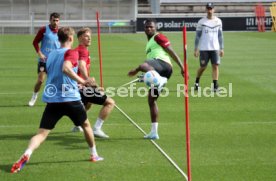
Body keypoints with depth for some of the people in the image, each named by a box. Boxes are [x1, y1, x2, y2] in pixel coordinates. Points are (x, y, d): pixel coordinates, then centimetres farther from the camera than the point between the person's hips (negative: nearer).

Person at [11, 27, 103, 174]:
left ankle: (26, 155, -30)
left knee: (42, 133, -3)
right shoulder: (71, 53, -4)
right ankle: (94, 155, 35)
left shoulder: (50, 55, 16)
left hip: (51, 99, 4)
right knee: (86, 125, 23)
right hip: (70, 98, -4)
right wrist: (81, 81, -26)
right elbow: (66, 68, -24)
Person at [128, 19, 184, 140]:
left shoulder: (158, 37, 8)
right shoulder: (150, 42, 35)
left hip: (163, 64, -9)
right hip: (157, 72, 9)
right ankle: (154, 132, 14)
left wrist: (181, 66, -9)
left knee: (143, 66, -39)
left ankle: (160, 81, -64)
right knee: (151, 100, 10)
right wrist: (136, 71, 47)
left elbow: (171, 51, -1)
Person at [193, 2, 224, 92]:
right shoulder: (201, 22, -1)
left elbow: (220, 36, 12)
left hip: (215, 48, 2)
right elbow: (197, 36, 1)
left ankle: (215, 86, -2)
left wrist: (221, 48, 9)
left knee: (215, 66, -5)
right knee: (203, 67, 2)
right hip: (203, 49, -2)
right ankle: (196, 82, 25)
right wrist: (196, 49, -3)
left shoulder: (218, 21, 6)